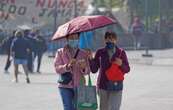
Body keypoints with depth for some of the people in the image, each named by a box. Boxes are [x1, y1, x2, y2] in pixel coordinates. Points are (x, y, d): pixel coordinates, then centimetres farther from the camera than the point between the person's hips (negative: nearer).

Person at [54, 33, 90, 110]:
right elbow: (57, 68, -5)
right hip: (65, 86, -2)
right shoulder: (60, 52, 5)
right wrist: (68, 66, -23)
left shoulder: (83, 53, 8)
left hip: (79, 86, 2)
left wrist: (83, 68, -22)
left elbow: (87, 71, 1)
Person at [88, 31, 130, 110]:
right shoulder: (100, 53, 1)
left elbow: (127, 69, 5)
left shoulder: (121, 53, 0)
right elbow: (94, 70, 1)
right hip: (103, 86, 1)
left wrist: (121, 64, -16)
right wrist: (91, 59, -14)